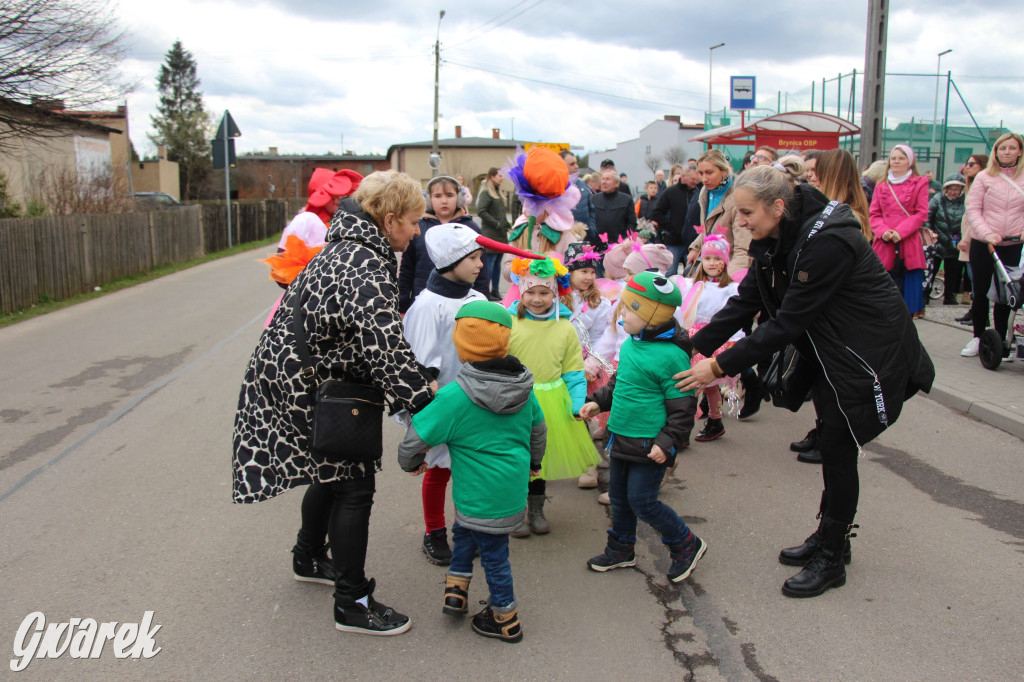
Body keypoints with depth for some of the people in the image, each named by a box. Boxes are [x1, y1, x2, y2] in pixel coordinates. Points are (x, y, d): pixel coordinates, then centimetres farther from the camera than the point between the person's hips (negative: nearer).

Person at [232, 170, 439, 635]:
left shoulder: (351, 248, 8)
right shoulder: (365, 270, -26)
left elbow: (373, 337, 12)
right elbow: (386, 352, -30)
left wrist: (419, 382, 8)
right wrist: (429, 405, -23)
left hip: (298, 376, 10)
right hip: (311, 390, -10)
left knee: (333, 472, 25)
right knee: (354, 485, -2)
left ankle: (308, 560, 47)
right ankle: (352, 605, 10)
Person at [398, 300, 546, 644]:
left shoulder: (454, 397, -22)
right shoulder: (524, 388, -2)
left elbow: (416, 437, -15)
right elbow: (539, 431, 12)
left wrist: (410, 463, 7)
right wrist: (533, 463, 31)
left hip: (481, 496, -6)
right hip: (514, 485, 6)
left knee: (493, 552, 10)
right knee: (464, 530, 26)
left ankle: (505, 620, 26)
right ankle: (457, 591, 32)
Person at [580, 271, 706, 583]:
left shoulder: (671, 355, -21)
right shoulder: (631, 344, 4)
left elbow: (683, 407, -18)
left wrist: (668, 443, -21)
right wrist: (598, 401, 11)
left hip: (648, 446, -8)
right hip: (621, 437, 8)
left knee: (642, 502, -2)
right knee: (618, 496, 18)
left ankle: (687, 545, 19)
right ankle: (621, 550, 37)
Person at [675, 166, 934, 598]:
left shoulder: (825, 243, -31)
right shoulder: (776, 240, -3)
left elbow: (787, 323, -30)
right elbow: (745, 302, -1)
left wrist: (720, 367, -28)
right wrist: (693, 346, -10)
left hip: (868, 355, -8)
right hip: (832, 351, 8)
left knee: (838, 448, -3)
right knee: (832, 445, 15)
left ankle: (832, 560, 11)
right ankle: (830, 536, 31)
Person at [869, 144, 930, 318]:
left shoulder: (919, 183, 7)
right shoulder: (881, 186, 16)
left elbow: (922, 214, 0)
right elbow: (874, 214, 11)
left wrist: (900, 231, -13)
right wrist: (883, 231, -9)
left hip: (908, 244, -2)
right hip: (885, 244, 2)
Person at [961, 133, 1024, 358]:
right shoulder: (984, 177, 2)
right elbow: (972, 209, -3)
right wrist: (987, 233, -15)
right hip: (983, 245, 0)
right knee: (981, 293, 8)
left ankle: (1001, 341, 13)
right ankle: (978, 337, 22)